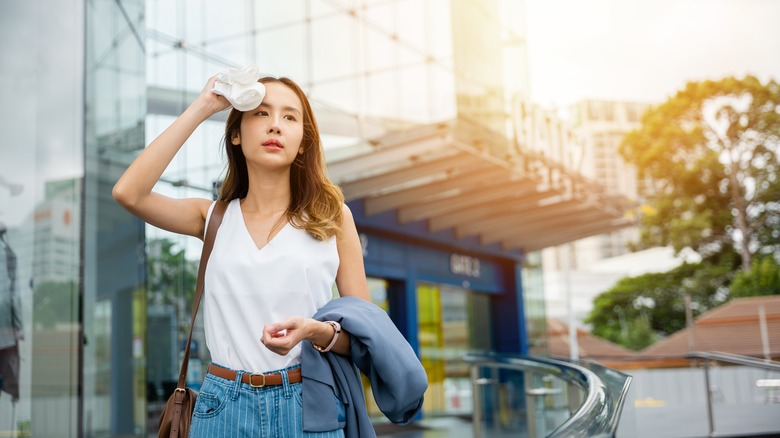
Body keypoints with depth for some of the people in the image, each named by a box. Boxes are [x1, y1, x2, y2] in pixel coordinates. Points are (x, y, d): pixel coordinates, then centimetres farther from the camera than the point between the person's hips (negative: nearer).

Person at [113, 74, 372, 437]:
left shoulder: (332, 216, 0)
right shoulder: (213, 218, 6)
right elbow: (128, 193, -12)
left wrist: (318, 332, -20)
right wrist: (202, 107, -7)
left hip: (307, 405, -1)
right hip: (224, 406, 2)